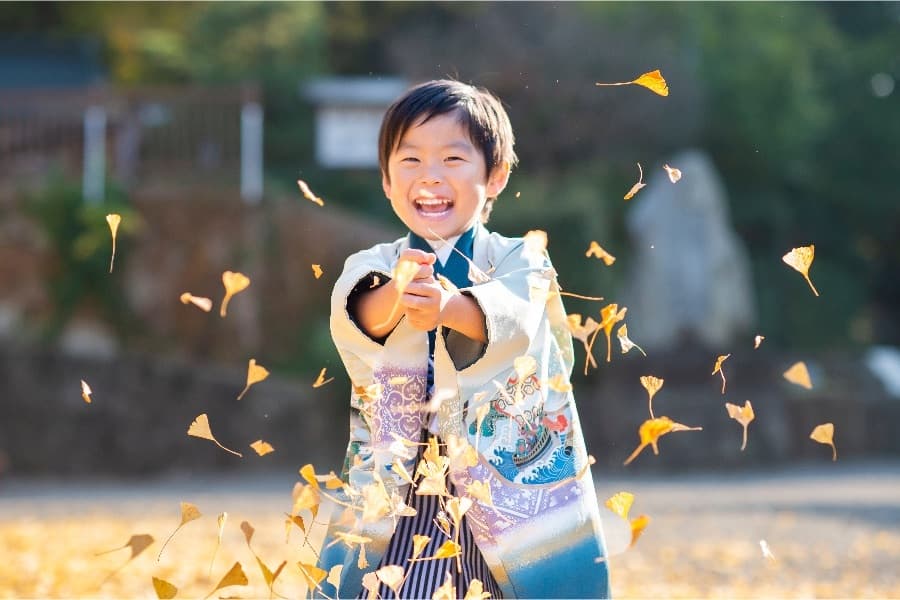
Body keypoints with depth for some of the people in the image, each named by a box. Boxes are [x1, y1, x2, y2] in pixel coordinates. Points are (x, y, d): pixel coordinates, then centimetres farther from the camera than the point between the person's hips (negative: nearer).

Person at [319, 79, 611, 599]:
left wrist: (449, 308, -44)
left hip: (509, 501, -1)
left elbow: (511, 313, -22)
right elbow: (355, 317, -18)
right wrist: (394, 295, -41)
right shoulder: (372, 268, 5)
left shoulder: (520, 261, 1)